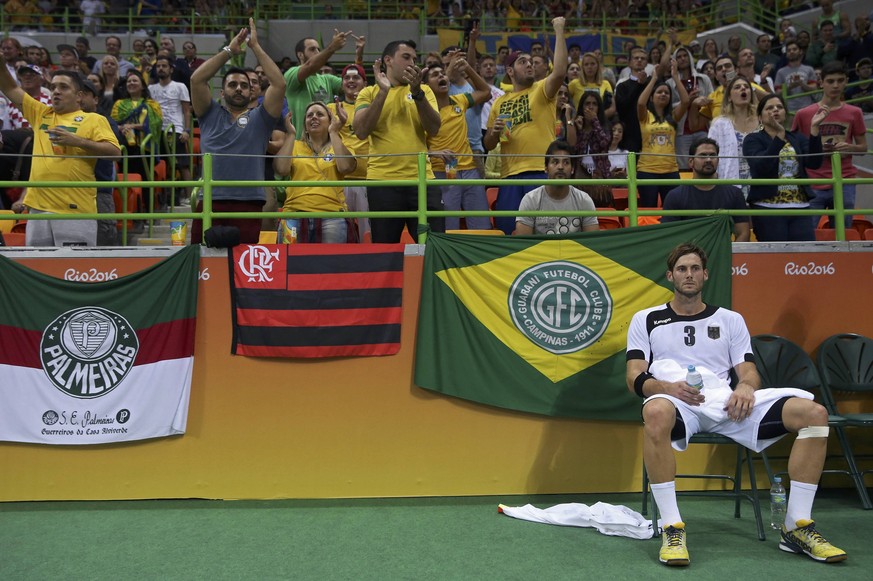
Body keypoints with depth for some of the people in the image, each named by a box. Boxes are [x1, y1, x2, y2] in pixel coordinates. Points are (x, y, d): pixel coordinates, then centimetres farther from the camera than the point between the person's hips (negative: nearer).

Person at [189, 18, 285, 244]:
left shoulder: (260, 117, 14)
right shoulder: (211, 114, 16)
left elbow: (278, 83, 2)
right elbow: (196, 79, 3)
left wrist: (256, 46, 6)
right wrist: (229, 50, 7)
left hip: (248, 203, -1)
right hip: (210, 202, 1)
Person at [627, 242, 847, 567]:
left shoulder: (730, 320, 24)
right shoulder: (646, 320, 16)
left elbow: (748, 372, 16)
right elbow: (635, 378, 6)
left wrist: (745, 387, -10)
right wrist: (668, 387, -16)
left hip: (727, 402, 4)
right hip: (677, 403, -3)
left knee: (814, 413, -17)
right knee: (656, 412, -42)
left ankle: (797, 528, -8)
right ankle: (672, 529, -32)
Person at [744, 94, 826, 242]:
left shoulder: (797, 138, 16)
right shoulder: (753, 140, 4)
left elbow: (814, 163, -1)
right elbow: (761, 166, -15)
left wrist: (814, 128, -8)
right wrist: (779, 135, -21)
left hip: (800, 207, 4)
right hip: (768, 207, -4)